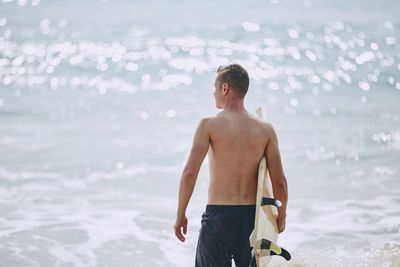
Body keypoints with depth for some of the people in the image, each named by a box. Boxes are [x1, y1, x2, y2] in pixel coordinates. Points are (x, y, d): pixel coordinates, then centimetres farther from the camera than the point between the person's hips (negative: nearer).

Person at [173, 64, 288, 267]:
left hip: (218, 213, -3)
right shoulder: (265, 130, 3)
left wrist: (180, 215, -3)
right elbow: (279, 182, 1)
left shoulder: (209, 125, -5)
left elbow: (189, 172, -12)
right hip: (252, 215, 3)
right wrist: (281, 217, 15)